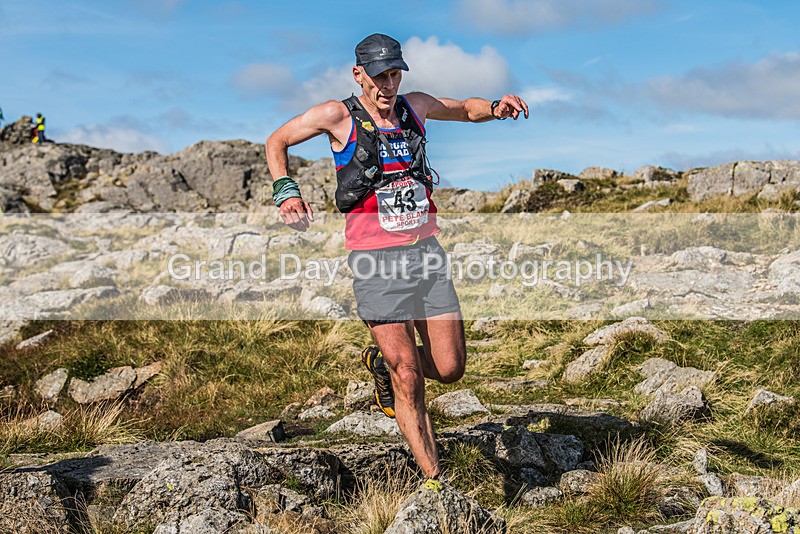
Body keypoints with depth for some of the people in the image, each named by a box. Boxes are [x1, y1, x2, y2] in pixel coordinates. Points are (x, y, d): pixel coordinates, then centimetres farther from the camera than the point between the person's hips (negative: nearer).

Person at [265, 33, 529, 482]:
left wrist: (497, 106, 5)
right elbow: (277, 142, 11)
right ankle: (435, 478, 10)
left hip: (427, 249, 5)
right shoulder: (339, 116, -1)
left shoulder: (415, 107, 9)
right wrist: (286, 192, -5)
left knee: (450, 368, 3)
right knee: (409, 377, -4)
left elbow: (467, 110, 27)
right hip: (377, 259, -4)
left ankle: (382, 364, 33)